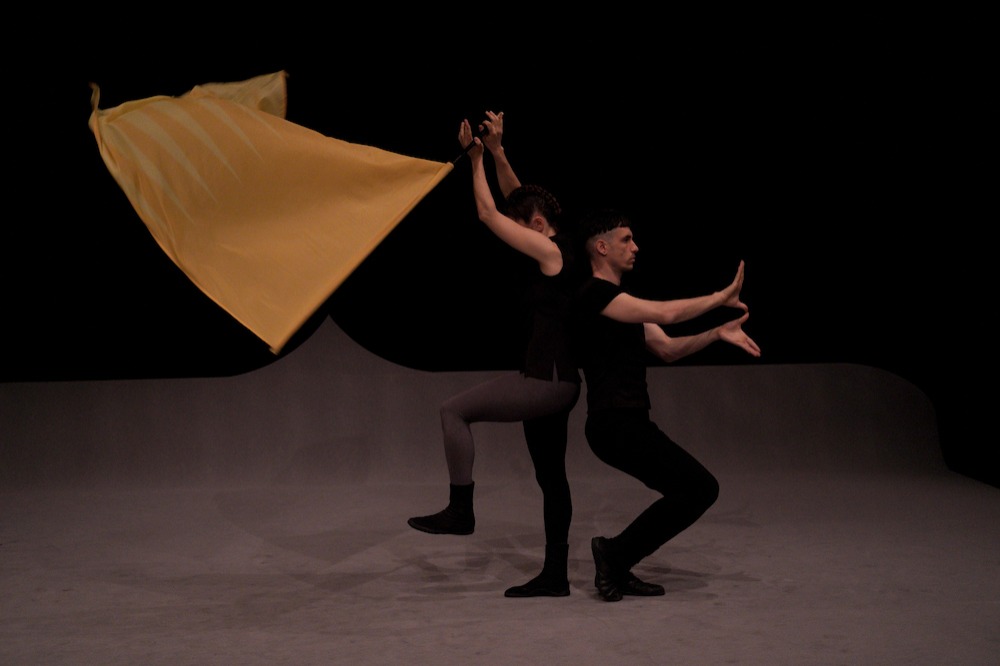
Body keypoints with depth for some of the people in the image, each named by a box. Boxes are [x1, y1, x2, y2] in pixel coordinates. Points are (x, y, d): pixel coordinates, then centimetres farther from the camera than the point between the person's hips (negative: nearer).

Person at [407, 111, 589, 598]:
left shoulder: (550, 252, -13)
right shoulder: (560, 247, 12)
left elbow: (489, 215, -7)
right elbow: (517, 201, 21)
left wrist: (475, 159, 3)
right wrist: (497, 154, 15)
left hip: (547, 382, -10)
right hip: (553, 382, 10)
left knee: (455, 411, -5)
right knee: (551, 478, 11)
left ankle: (460, 510, -1)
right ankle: (555, 576, 17)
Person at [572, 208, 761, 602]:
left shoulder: (623, 302, 20)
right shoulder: (595, 294, -13)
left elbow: (667, 350, 17)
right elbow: (666, 313, -22)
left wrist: (717, 334, 4)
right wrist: (722, 297, -11)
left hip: (629, 423, 10)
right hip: (615, 425, -10)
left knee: (694, 491, 10)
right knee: (700, 488, -10)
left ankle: (617, 565, 14)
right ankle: (616, 554, -1)